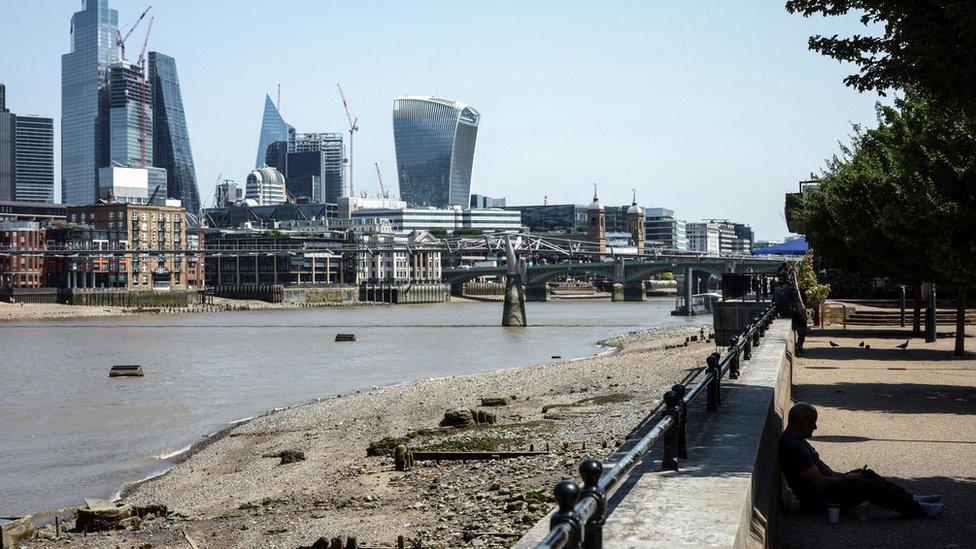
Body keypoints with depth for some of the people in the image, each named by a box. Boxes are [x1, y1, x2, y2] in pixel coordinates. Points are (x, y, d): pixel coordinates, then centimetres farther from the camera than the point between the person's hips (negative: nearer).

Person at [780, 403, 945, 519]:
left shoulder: (796, 440, 11)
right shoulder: (793, 447, -26)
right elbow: (820, 483, -28)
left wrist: (845, 475, 14)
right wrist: (846, 479, -12)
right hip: (819, 500, -11)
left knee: (868, 475, 13)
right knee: (870, 487, -12)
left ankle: (911, 499, 18)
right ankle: (916, 509, 0)